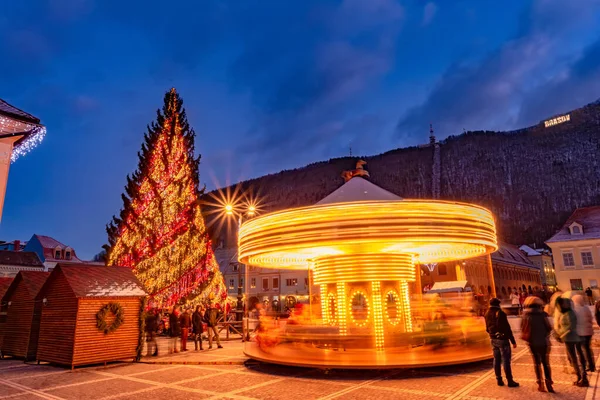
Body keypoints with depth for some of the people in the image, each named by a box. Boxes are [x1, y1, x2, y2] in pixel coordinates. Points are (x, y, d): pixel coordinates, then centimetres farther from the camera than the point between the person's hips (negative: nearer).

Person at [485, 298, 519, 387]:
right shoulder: (500, 313, -17)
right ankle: (510, 381, 7)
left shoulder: (487, 314, 4)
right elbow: (507, 328, -18)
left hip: (493, 339, 6)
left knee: (496, 360, 13)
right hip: (502, 339, -6)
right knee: (506, 360, 1)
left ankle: (499, 379, 21)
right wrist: (513, 341, -12)